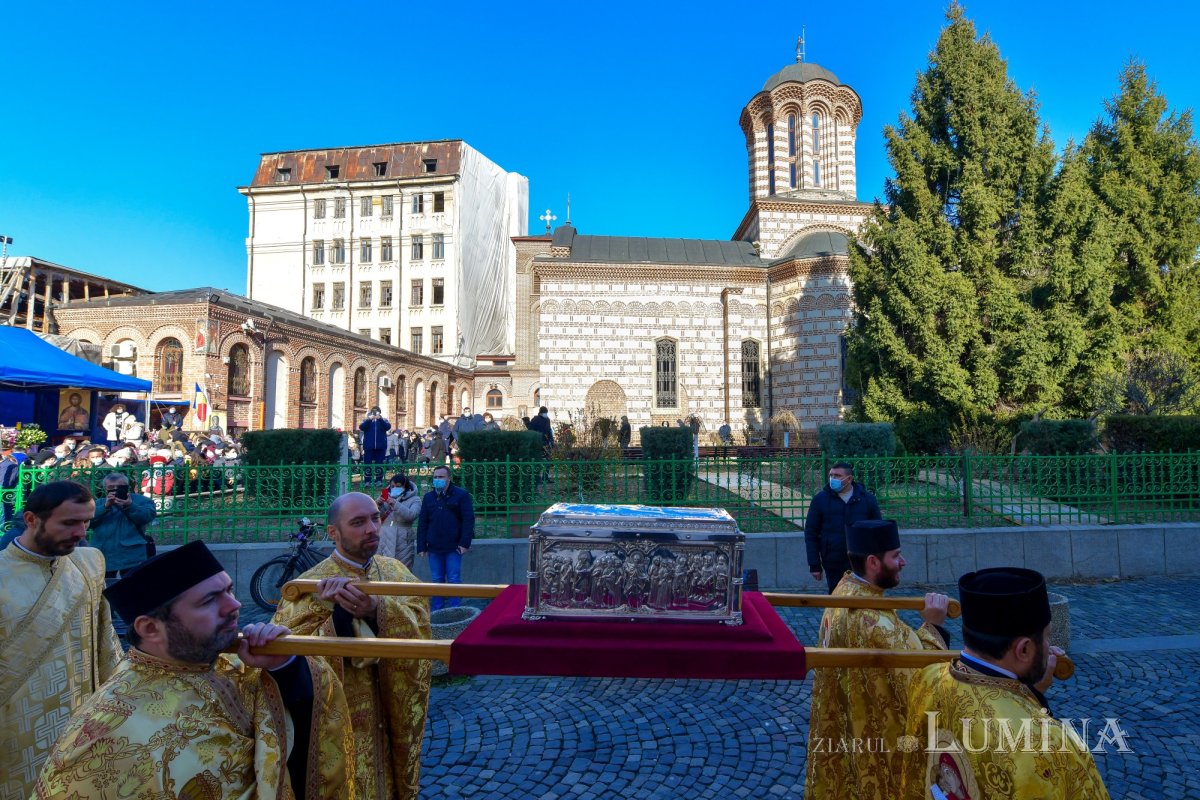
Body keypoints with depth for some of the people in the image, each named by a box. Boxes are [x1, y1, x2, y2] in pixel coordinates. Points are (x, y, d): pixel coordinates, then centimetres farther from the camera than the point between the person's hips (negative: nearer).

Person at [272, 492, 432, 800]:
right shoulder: (313, 585, -14)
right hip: (346, 720, -4)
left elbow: (419, 622, -15)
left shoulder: (395, 571, -2)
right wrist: (342, 614, -34)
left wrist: (377, 609, -33)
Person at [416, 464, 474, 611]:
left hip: (453, 547, -4)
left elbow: (468, 520, -7)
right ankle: (437, 612, 19)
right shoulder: (428, 498, 11)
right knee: (436, 581, 10)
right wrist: (421, 546, 4)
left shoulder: (461, 495, -2)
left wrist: (465, 543, -14)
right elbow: (422, 523, 10)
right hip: (434, 548, 4)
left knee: (454, 580, 0)